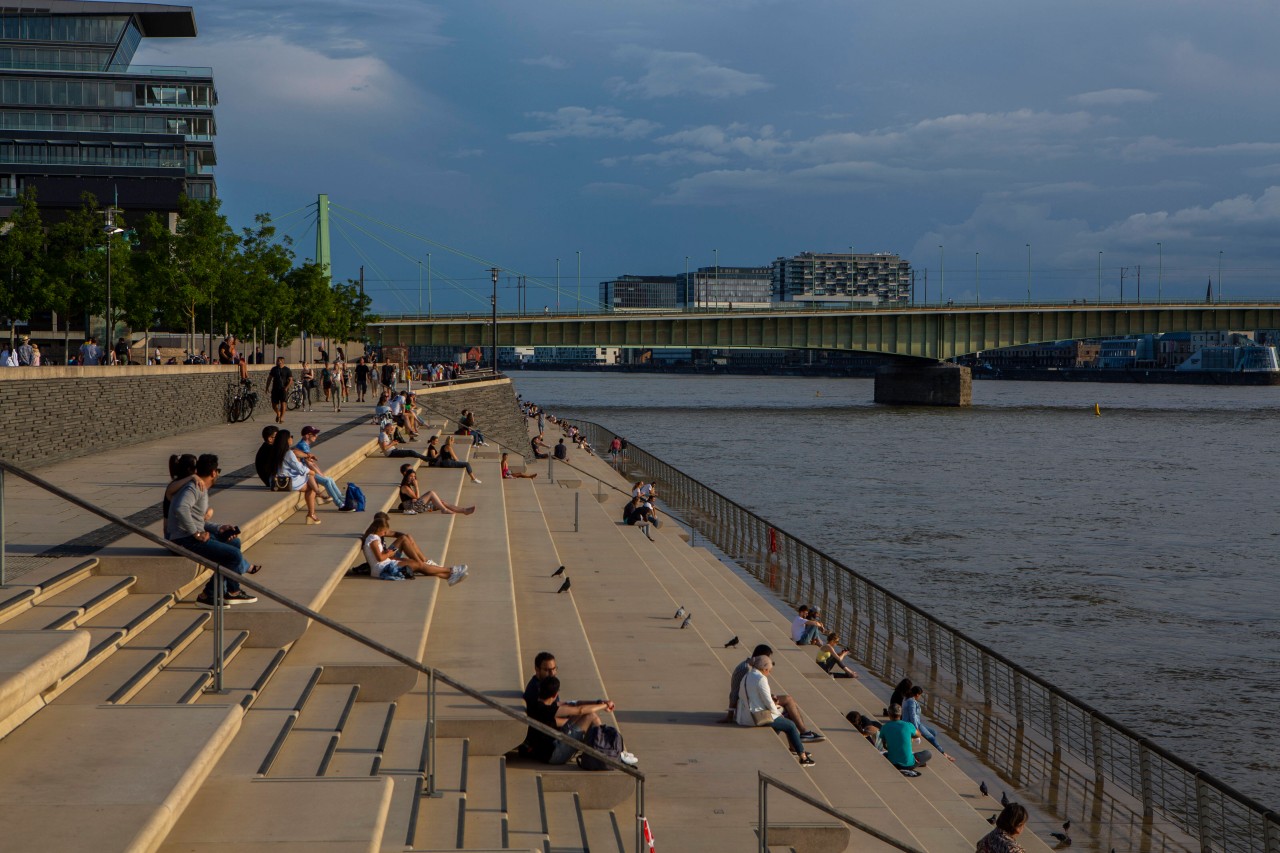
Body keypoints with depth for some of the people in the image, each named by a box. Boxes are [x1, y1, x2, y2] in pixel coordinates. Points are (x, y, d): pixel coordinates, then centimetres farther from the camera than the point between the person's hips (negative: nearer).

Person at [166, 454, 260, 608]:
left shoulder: (202, 489, 17)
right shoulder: (195, 487, -15)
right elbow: (181, 508, -33)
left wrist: (218, 528, 7)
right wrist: (197, 534, -26)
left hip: (192, 535, 11)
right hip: (185, 540, -11)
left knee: (234, 542, 24)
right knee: (234, 556, -15)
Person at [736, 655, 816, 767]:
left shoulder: (746, 677, 10)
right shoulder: (761, 678, -18)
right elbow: (768, 702, -18)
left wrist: (773, 706, 13)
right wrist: (777, 712, 0)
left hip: (747, 715, 9)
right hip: (759, 717, -9)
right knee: (791, 726, 6)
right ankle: (803, 757, 11)